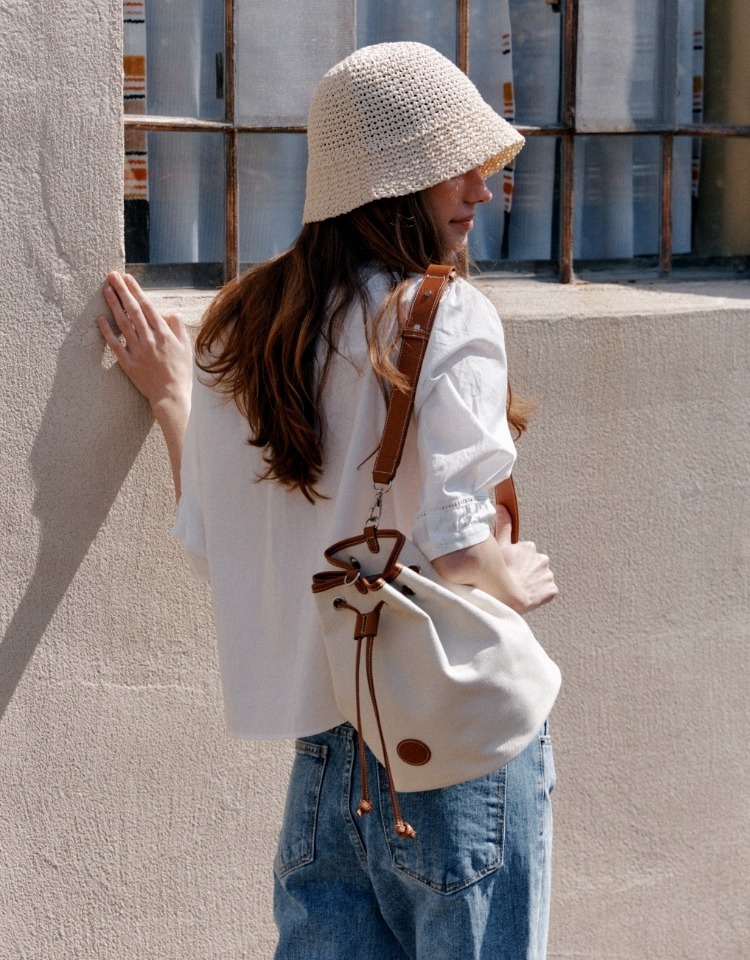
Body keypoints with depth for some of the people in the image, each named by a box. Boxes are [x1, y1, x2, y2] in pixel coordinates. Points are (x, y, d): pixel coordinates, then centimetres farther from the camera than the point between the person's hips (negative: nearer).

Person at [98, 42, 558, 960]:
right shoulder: (446, 313, -14)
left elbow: (211, 548, 8)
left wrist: (170, 396, 19)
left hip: (321, 741, 6)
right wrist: (521, 580, 0)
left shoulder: (241, 324, 5)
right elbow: (453, 549, -21)